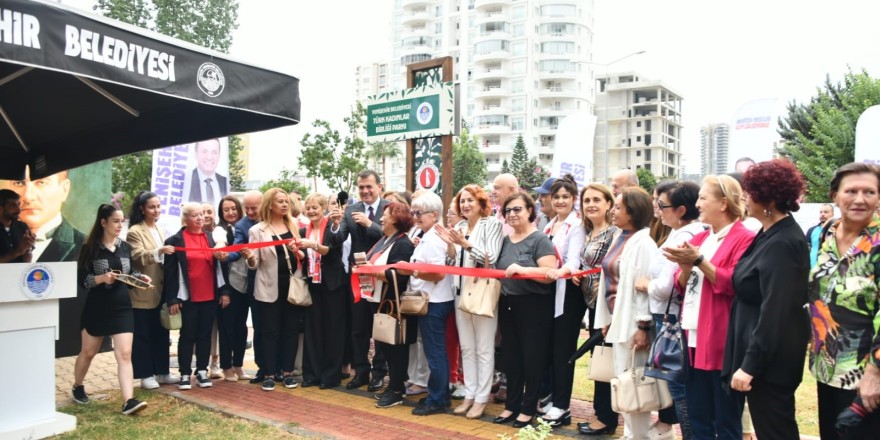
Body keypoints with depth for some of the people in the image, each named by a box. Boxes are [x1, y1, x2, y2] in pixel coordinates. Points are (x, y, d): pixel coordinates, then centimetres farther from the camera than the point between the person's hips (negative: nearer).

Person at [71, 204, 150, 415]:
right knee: (88, 352, 16)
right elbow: (81, 278, -9)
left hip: (122, 307, 3)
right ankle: (78, 387, 43)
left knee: (124, 354, -6)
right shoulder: (90, 248, -7)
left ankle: (128, 401, -11)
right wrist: (101, 278, -26)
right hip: (97, 308, -2)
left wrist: (139, 276, -4)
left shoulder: (125, 247, 5)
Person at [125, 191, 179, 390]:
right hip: (143, 293, -7)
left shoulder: (160, 231, 14)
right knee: (143, 335, 1)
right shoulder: (135, 231, -8)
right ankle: (146, 375, 9)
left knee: (161, 333, 12)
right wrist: (159, 252, -34)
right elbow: (138, 258, -20)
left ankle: (162, 372, 21)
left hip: (161, 291, 7)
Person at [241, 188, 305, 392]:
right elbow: (255, 264, -3)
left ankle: (287, 372, 17)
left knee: (291, 329, 7)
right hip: (270, 287, -3)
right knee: (270, 331, 2)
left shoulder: (294, 225, 9)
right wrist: (249, 257, -25)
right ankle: (268, 374, 10)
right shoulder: (257, 230, 0)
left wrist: (298, 252, -13)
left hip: (293, 285, 3)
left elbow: (305, 255, 9)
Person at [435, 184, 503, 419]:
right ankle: (469, 395, 21)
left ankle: (481, 398, 9)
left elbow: (491, 258, -15)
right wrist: (449, 244, -7)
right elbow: (455, 261, 10)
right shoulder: (459, 227, 10)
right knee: (466, 347, 12)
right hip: (461, 292, 6)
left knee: (483, 349, 1)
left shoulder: (492, 223, -6)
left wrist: (466, 244, -23)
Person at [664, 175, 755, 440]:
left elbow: (734, 284, -18)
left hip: (723, 341, -8)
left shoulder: (744, 239, -9)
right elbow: (682, 286, 14)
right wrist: (685, 268, -6)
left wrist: (699, 261, -19)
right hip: (695, 337, 8)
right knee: (697, 417, 14)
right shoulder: (699, 239, 16)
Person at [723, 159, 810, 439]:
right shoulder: (773, 234, 8)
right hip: (766, 353, 10)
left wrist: (750, 364, -23)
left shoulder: (781, 244, -22)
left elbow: (774, 312, -25)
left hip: (770, 358, -10)